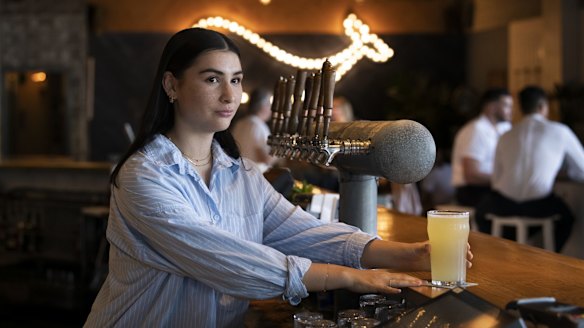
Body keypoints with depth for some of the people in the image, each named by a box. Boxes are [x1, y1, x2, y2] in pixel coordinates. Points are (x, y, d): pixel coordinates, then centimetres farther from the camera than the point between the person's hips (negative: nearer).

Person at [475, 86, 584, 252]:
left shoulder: (506, 136, 13)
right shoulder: (559, 131, 7)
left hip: (503, 207, 1)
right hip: (540, 208, -1)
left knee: (481, 211, 34)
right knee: (567, 215, 31)